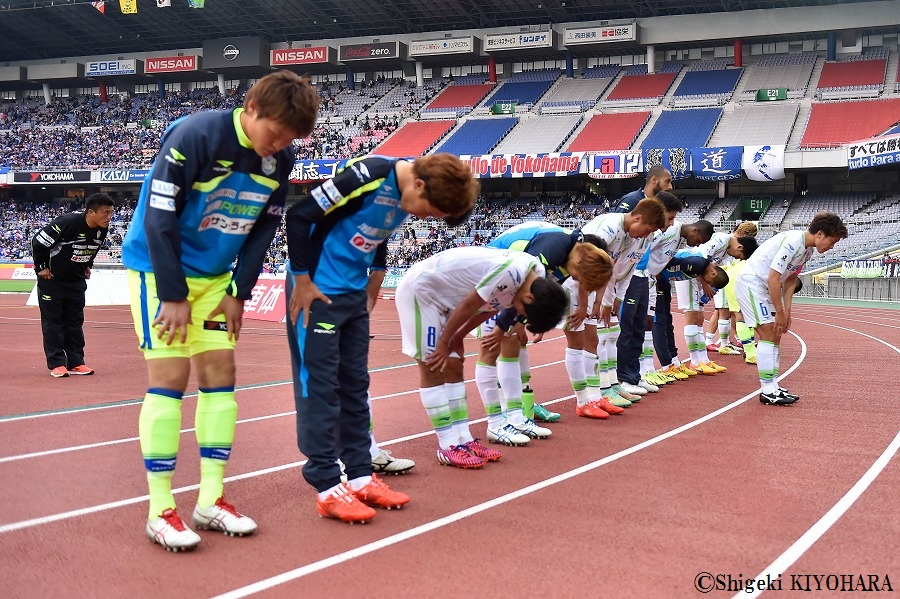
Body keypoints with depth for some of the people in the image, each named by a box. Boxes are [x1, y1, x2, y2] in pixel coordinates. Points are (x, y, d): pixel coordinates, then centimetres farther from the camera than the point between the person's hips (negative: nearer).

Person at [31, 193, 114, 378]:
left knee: (75, 322, 8)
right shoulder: (67, 223, -29)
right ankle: (56, 363, 3)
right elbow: (38, 241, -20)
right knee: (52, 321, -1)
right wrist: (41, 267, -13)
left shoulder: (102, 230, -9)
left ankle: (76, 362, 13)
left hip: (77, 281, 6)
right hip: (52, 279, -6)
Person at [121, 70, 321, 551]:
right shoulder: (195, 136, -24)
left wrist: (238, 294, -2)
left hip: (215, 276, 6)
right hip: (159, 268, -6)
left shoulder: (280, 160, -5)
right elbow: (158, 217, -21)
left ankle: (211, 500, 10)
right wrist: (173, 296, -20)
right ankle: (161, 510, -2)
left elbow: (263, 231, 4)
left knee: (220, 373, 2)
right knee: (170, 376, -10)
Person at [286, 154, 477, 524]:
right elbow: (299, 217, -21)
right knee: (319, 386, -4)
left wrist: (375, 275, 13)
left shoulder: (407, 197, 0)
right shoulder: (368, 176, -24)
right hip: (317, 291, -8)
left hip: (355, 294, 8)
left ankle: (360, 475, 19)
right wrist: (302, 280, -16)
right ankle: (328, 487, 1)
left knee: (355, 385, 11)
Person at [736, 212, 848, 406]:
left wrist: (786, 312, 6)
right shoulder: (793, 242, -25)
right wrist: (780, 313, -18)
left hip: (764, 286, 10)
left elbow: (790, 280, 12)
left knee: (775, 334, 7)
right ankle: (767, 391, -12)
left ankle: (773, 386, 11)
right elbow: (773, 278, -25)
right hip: (751, 282, -10)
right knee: (768, 332, -14)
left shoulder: (807, 250, 5)